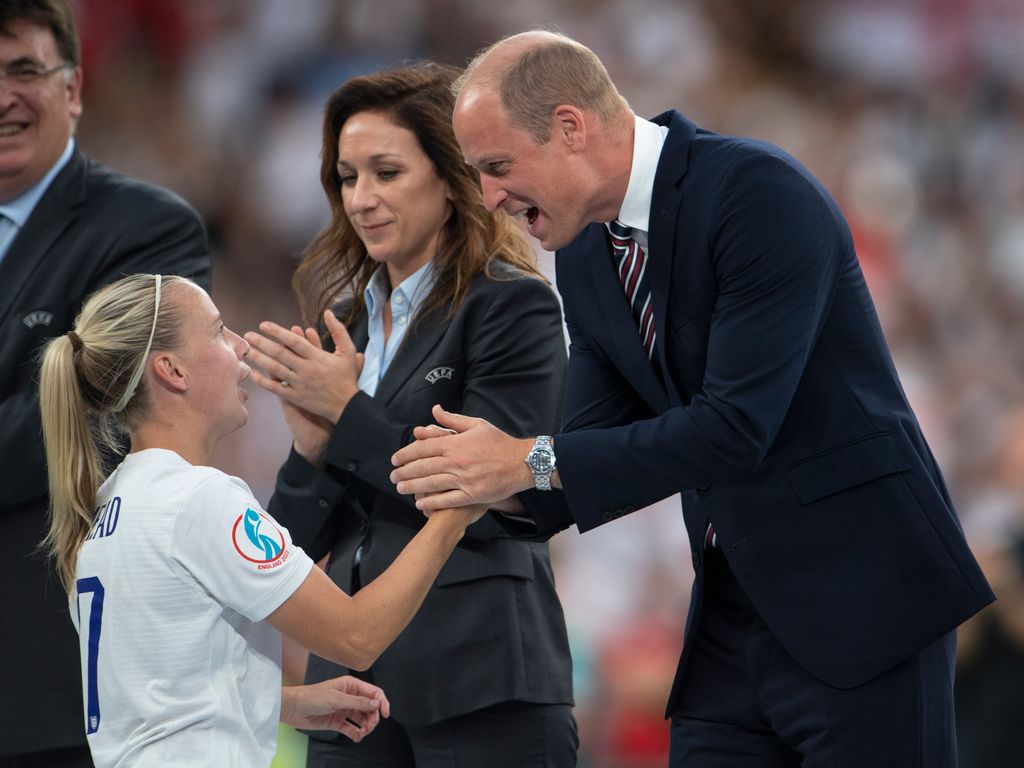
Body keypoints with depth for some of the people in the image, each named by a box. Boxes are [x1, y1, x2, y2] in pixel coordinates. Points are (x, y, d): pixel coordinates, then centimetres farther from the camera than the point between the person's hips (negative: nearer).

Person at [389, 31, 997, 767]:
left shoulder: (760, 192, -17)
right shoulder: (585, 256, 8)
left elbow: (738, 426, -24)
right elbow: (601, 435, 11)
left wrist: (533, 460, -22)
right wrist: (506, 487, -10)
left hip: (857, 594, -8)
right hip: (732, 615, 8)